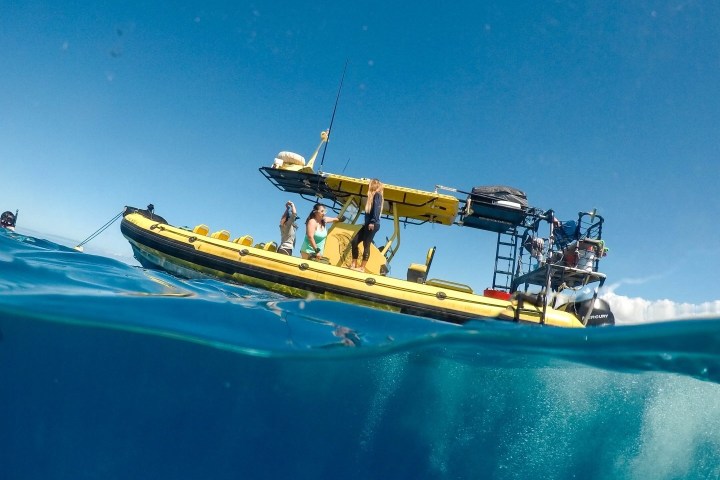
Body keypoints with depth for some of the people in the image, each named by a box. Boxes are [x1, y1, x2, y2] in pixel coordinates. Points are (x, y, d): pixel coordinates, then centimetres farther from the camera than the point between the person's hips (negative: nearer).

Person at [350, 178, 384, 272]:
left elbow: (376, 209, -15)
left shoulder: (377, 195, -4)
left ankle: (362, 267, -5)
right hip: (368, 224, 9)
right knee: (354, 242, 6)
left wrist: (373, 222, -22)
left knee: (366, 245, -8)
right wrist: (366, 223, 17)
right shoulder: (372, 196, 24)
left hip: (373, 225, -9)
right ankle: (354, 264, 10)